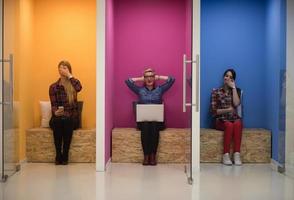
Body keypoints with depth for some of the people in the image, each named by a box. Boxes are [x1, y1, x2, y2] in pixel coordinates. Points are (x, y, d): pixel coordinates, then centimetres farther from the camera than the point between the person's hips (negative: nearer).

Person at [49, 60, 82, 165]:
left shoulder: (73, 83, 6)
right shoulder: (53, 87, 7)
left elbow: (79, 88, -20)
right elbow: (53, 104, 0)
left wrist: (69, 76, -14)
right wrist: (56, 112, -22)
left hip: (70, 116, 0)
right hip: (58, 116, 0)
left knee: (67, 120, -33)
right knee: (57, 121, -32)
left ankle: (65, 157, -18)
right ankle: (58, 156, -18)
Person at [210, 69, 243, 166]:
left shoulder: (237, 91, 13)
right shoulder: (216, 92, 6)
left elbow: (236, 104, -10)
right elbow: (213, 111, -1)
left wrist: (233, 87, -4)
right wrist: (227, 110, -13)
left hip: (234, 118, 2)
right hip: (221, 120, -2)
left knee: (237, 124, -34)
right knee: (229, 125, -35)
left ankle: (237, 154, -37)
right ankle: (226, 155, -32)